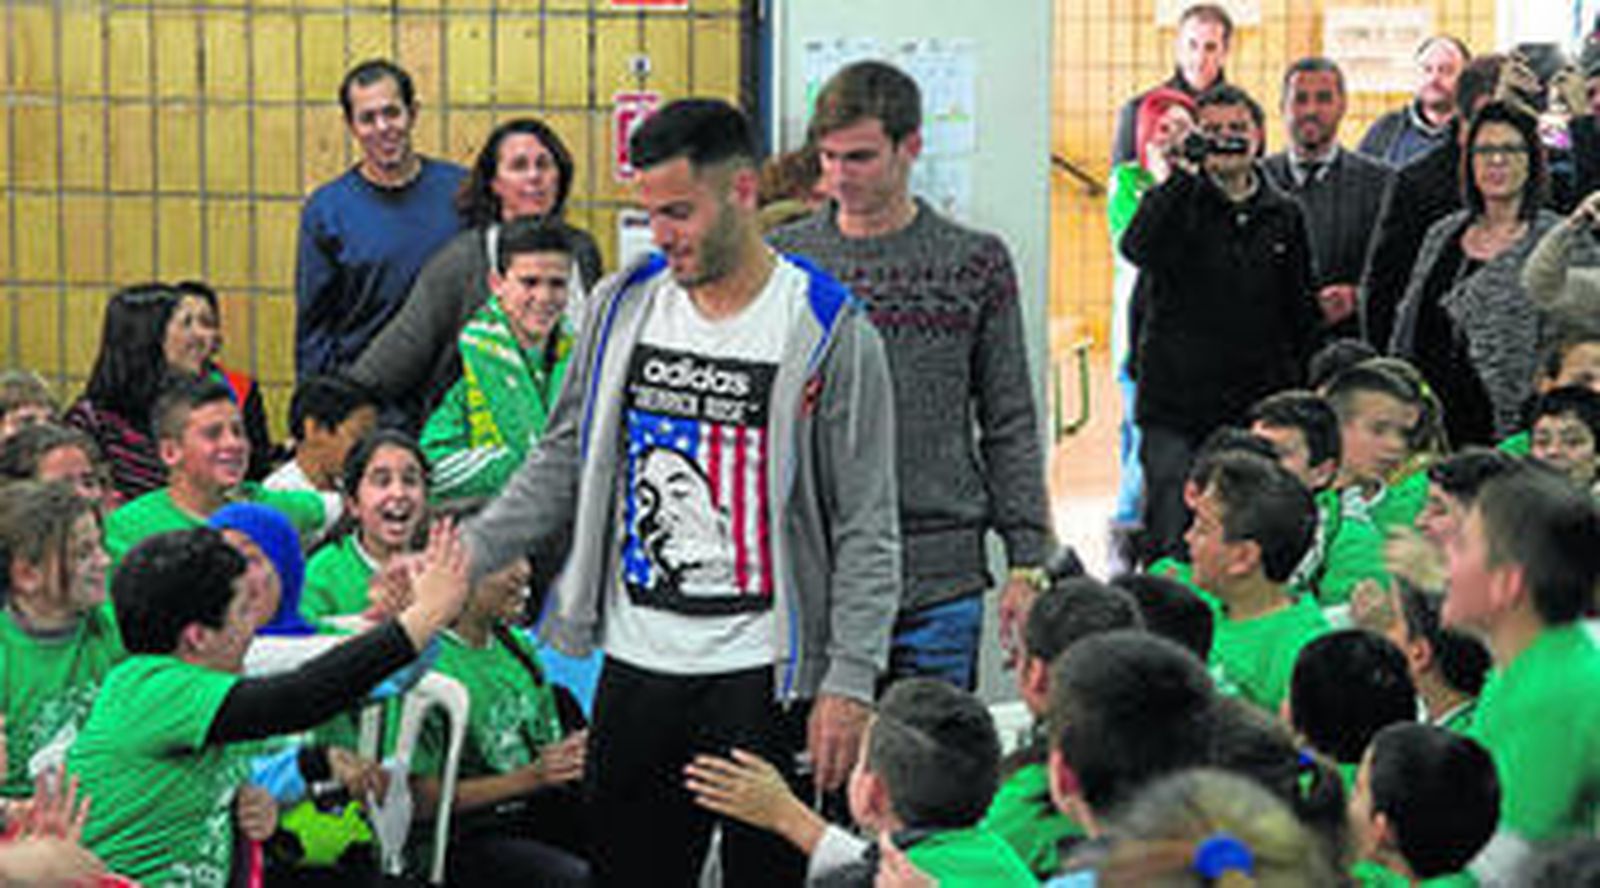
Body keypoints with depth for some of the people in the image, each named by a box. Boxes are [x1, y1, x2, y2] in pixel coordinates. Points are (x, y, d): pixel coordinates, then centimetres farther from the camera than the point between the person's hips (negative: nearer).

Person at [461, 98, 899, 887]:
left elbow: (867, 532, -5)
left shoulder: (831, 334, -6)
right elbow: (562, 464, 13)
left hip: (761, 673, -4)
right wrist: (462, 556, 1)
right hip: (635, 665, 4)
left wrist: (849, 684, -11)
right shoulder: (622, 305, 6)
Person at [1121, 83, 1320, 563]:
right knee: (1171, 545, -7)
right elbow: (1138, 249, -22)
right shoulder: (1174, 201, 1)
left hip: (1258, 406, 3)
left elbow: (1301, 315, 16)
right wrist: (1184, 175, -23)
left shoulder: (1284, 216, 11)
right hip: (1175, 407, -3)